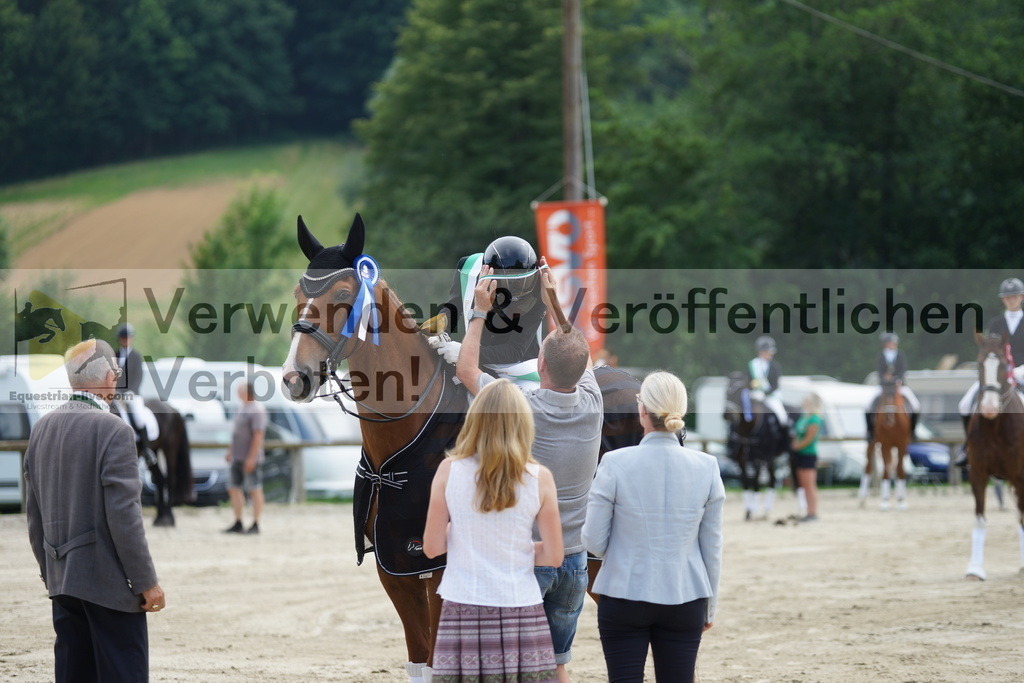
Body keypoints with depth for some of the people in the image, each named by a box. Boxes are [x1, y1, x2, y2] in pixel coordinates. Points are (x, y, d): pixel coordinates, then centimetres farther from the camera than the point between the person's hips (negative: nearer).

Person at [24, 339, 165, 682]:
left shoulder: (42, 428, 8)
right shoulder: (113, 430, -15)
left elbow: (34, 512, 13)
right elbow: (124, 515, -18)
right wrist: (146, 582, -11)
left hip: (61, 580, 7)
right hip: (108, 580, -7)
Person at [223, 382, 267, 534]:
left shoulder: (256, 410, -16)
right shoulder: (242, 407, 14)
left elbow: (258, 435, -21)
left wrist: (252, 457, -24)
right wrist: (230, 451, 22)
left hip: (250, 458, -10)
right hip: (238, 457, 10)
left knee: (254, 490, -3)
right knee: (234, 489, 9)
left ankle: (256, 525, 1)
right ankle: (238, 524, 15)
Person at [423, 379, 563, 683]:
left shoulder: (449, 471, -2)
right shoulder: (539, 478, -3)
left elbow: (432, 548, 2)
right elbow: (554, 556, 1)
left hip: (464, 610, 0)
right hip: (521, 610, 0)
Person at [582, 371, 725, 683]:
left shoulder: (615, 464, -11)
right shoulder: (706, 467, -3)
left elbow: (594, 542, -5)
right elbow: (712, 548, 4)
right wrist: (709, 607, 15)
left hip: (625, 596, -2)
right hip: (685, 599, 2)